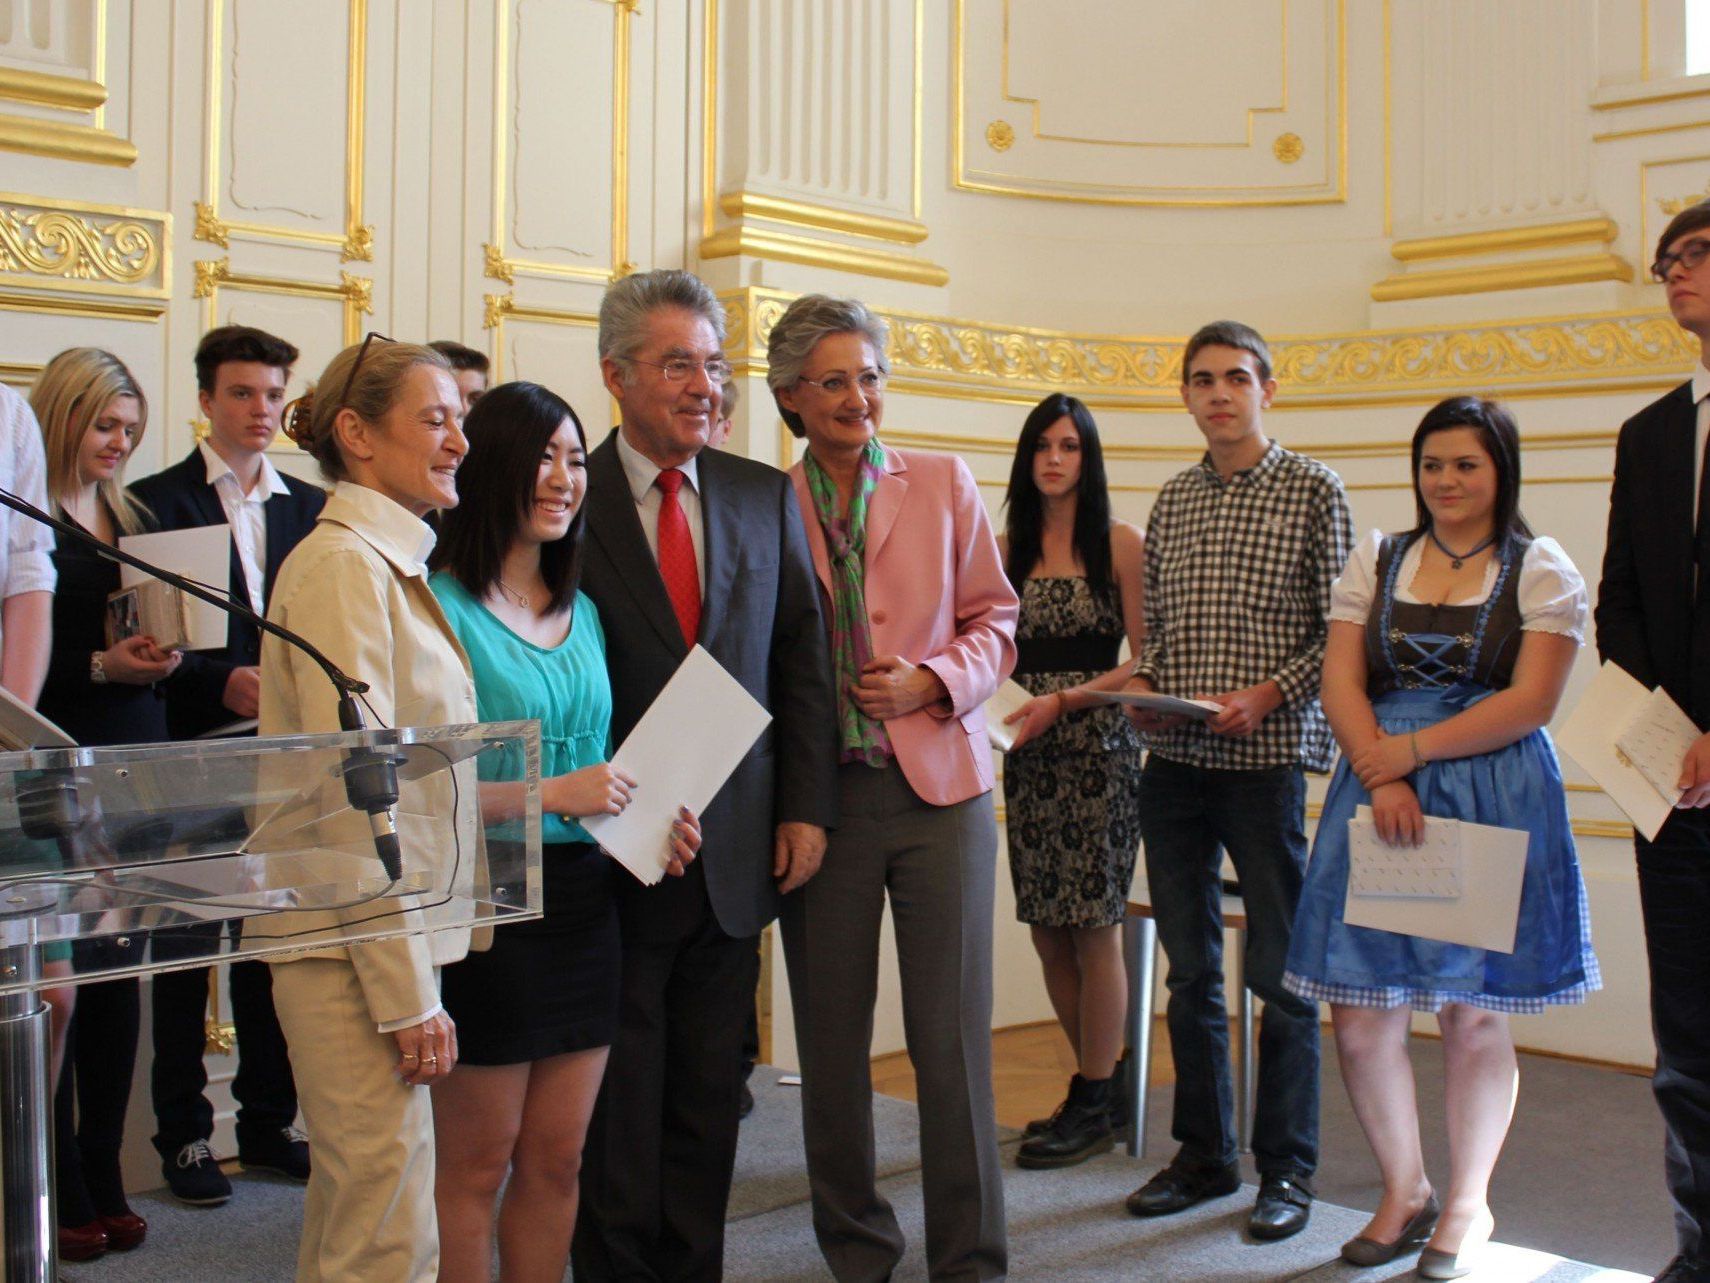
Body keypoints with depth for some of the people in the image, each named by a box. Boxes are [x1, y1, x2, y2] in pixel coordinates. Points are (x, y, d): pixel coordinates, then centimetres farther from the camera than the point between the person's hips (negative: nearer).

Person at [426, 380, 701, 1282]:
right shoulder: (439, 605, -11)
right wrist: (549, 796, -19)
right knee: (475, 1165, 6)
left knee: (557, 1159, 13)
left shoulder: (582, 612, 13)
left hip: (583, 902, 7)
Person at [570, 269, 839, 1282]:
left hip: (736, 848, 3)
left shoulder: (766, 496, 7)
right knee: (617, 1103, 9)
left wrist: (807, 806, 1)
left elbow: (803, 659, 8)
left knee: (710, 1100, 13)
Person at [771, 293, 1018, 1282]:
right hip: (821, 793, 1)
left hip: (937, 783, 0)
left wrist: (933, 681, -11)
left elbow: (995, 621, 8)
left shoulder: (945, 485, 6)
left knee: (953, 1038, 0)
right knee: (831, 1041, 9)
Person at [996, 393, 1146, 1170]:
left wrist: (1064, 701, -14)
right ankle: (1099, 1084, 21)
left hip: (1099, 747, -4)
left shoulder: (1119, 544, -2)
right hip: (1029, 751, 5)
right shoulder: (1007, 549, 11)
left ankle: (1092, 1105, 9)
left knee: (1093, 928, -2)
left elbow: (1145, 660, -4)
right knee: (1046, 930, 6)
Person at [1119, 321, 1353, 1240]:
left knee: (1280, 973, 2)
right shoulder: (1172, 500, 13)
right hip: (1172, 762, 5)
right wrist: (1144, 684, -1)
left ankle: (1286, 1167, 15)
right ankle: (1203, 1155, 24)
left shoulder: (1312, 491, -1)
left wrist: (1268, 695, -16)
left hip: (1266, 759, -5)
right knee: (1189, 968, 12)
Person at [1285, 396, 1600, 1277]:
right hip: (1377, 795, 3)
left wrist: (1413, 749, -12)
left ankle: (1468, 1203, 24)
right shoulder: (1375, 562, 12)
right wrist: (1382, 780, -11)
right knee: (1361, 1016, 0)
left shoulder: (1540, 569, 3)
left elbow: (1532, 700, -6)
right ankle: (1404, 1192, 21)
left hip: (1494, 800, -2)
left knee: (1475, 1016, 4)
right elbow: (1340, 683, 4)